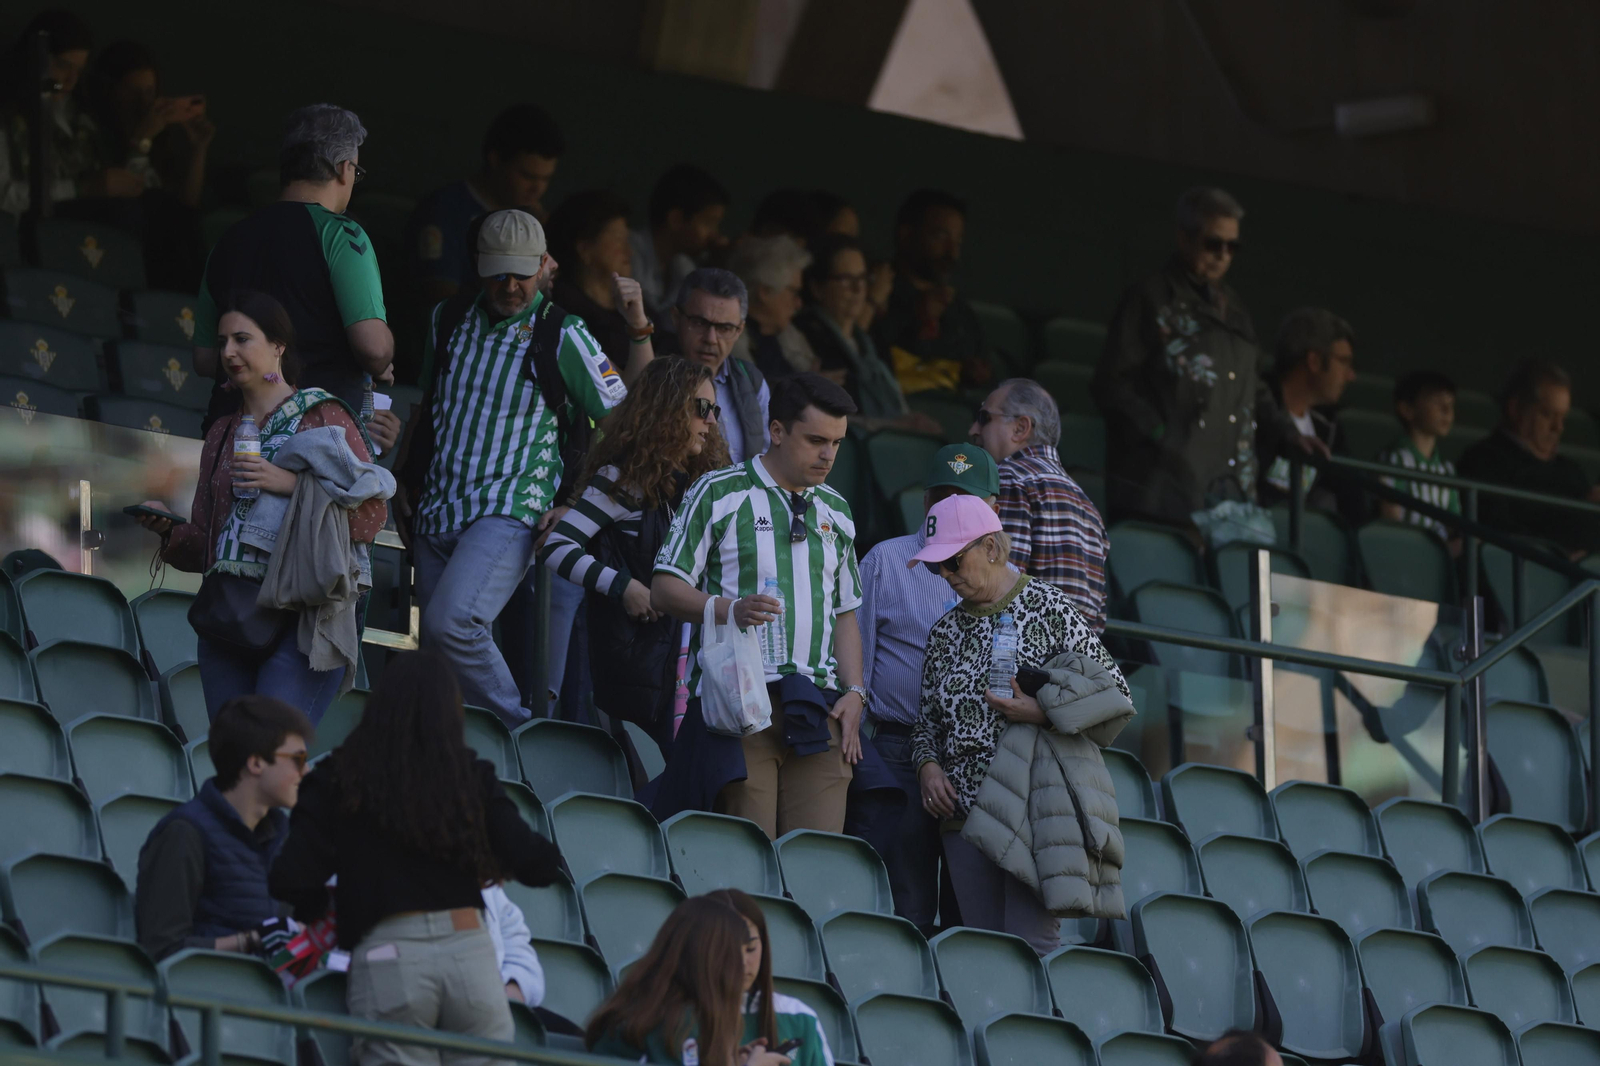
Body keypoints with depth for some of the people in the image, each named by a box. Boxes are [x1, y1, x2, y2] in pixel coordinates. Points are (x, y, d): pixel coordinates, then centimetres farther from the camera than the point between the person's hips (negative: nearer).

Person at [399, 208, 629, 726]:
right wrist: (406, 481, 20)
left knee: (452, 622, -27)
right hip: (437, 517, 6)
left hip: (509, 513, -6)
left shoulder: (563, 337, -3)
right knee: (435, 656, 3)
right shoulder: (448, 320, 12)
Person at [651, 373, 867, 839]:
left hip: (818, 707, 5)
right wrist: (731, 610, -19)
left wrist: (853, 693, 8)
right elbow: (664, 590, -1)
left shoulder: (835, 512, 20)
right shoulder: (718, 494, 3)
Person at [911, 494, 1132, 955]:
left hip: (1037, 809, -6)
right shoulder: (945, 632, 15)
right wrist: (927, 765, 1)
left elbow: (1116, 697, -2)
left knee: (1031, 944, -15)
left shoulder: (1047, 608, -2)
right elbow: (928, 721, 22)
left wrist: (1042, 714, -15)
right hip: (964, 810, 6)